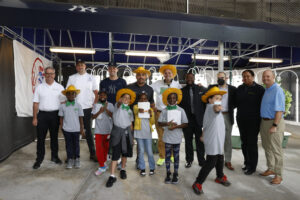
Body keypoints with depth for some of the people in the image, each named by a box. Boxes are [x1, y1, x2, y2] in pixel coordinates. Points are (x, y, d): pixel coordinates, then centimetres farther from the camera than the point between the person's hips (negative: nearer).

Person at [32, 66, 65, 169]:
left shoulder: (59, 87, 3)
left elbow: (63, 102, 2)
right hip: (42, 114, 0)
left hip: (55, 115, 0)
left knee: (54, 137, 11)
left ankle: (54, 156, 25)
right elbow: (36, 103, 3)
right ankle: (39, 159, 16)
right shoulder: (39, 87, 4)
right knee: (40, 138, 4)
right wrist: (35, 118, -2)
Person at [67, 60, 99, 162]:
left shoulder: (91, 78, 5)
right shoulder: (71, 78, 7)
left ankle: (92, 153, 15)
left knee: (88, 131, 7)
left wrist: (95, 104, -3)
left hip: (87, 108, -1)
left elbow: (96, 92, 5)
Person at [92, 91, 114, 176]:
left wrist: (106, 109, -22)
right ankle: (102, 166, 8)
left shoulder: (110, 105, 0)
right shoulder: (96, 105, 2)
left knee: (106, 147, 13)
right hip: (98, 130, 0)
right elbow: (93, 116, -3)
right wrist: (100, 111, -19)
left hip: (108, 130, 0)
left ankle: (103, 162, 34)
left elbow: (113, 116, -10)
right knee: (99, 148, -2)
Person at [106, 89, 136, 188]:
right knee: (115, 154, -6)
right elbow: (119, 103, -29)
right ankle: (112, 176, 2)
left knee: (125, 153, 14)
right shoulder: (118, 106, -3)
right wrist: (120, 101, -53)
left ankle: (123, 170, 36)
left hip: (126, 132, 5)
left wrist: (131, 135, 11)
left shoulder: (129, 110, 11)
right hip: (117, 132, -5)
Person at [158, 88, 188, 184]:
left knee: (176, 155, 10)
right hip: (167, 137, 0)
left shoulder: (181, 110, -3)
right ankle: (168, 174, 25)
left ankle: (175, 174, 24)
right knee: (167, 155, 10)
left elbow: (185, 124, -4)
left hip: (177, 137, 0)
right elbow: (160, 123, -2)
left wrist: (176, 126, -18)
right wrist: (168, 123, -19)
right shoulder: (164, 110, -2)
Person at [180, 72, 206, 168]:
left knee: (200, 141, 5)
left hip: (199, 119, 0)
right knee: (188, 141, 9)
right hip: (187, 120, 1)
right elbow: (179, 105, 3)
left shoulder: (202, 89, 5)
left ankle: (201, 160, 19)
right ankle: (189, 160, 23)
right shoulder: (182, 91, 6)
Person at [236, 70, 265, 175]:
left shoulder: (259, 89, -5)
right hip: (241, 119, 5)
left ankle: (252, 166, 12)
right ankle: (247, 162, 27)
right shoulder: (240, 88, 10)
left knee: (252, 143, -2)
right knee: (244, 142, 12)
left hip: (253, 120, -5)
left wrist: (259, 117, -7)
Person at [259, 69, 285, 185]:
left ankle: (278, 175, 11)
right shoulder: (266, 90, 13)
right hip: (264, 122, 9)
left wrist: (274, 126, -21)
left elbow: (280, 110, -19)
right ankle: (270, 169, 31)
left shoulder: (277, 90, -14)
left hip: (274, 123, -9)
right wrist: (263, 123, 15)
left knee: (275, 149, -1)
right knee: (267, 147, 16)